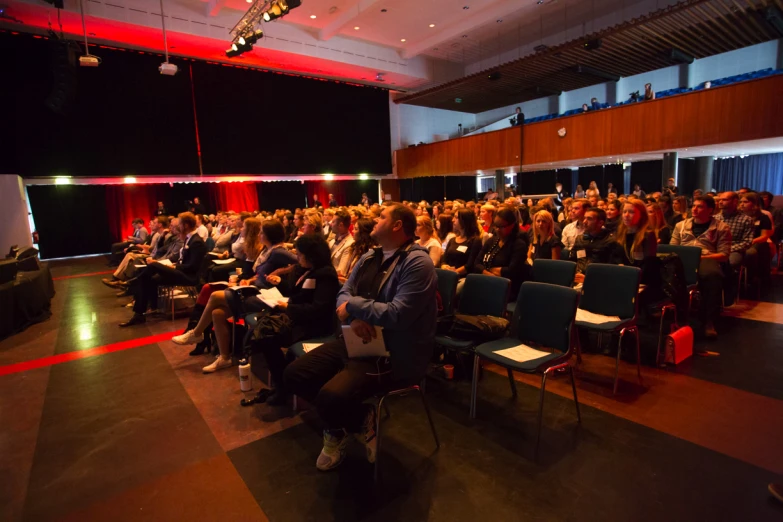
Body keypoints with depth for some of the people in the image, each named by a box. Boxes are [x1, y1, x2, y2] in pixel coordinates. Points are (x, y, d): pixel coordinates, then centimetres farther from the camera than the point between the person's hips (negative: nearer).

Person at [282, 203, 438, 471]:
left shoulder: (417, 263, -16)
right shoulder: (369, 257, 11)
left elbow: (397, 314, -26)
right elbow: (344, 294, 8)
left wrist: (353, 306, -13)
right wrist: (355, 318, -16)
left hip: (395, 354, -8)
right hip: (358, 341, 9)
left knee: (331, 397, -28)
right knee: (294, 374, 1)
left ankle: (338, 431, 10)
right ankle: (358, 420, 15)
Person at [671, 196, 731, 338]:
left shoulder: (721, 227, 13)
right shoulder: (681, 225, 24)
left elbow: (724, 255, 3)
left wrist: (702, 257, -14)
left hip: (707, 260, -2)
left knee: (713, 275, -40)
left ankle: (709, 321, -28)